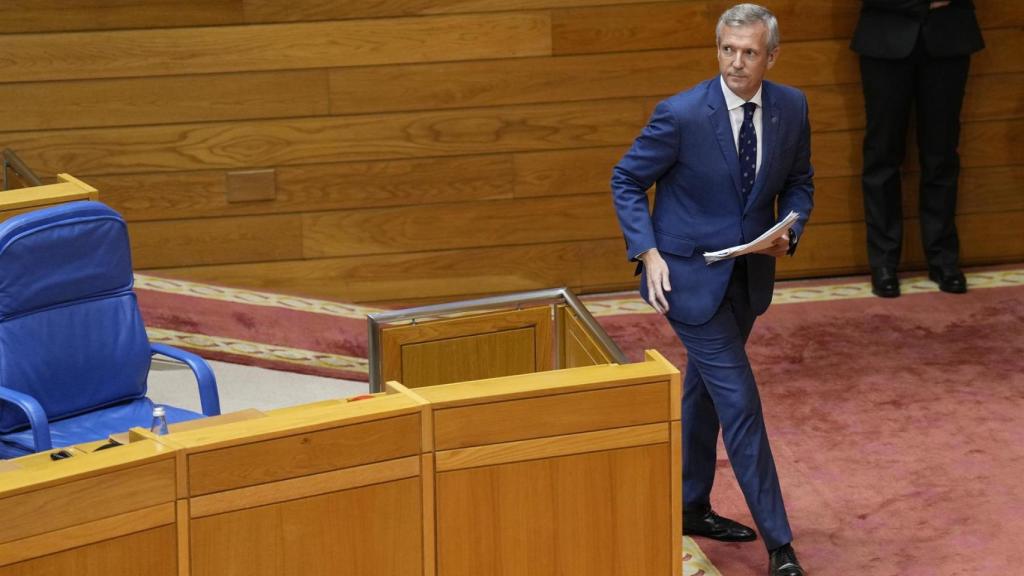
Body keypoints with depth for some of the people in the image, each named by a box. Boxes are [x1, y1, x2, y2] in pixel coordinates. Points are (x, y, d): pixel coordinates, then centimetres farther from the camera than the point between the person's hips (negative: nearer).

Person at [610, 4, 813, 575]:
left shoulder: (791, 107, -5)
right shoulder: (681, 115, -19)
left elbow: (799, 182, 10)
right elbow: (627, 181, -7)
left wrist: (789, 233, -9)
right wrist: (648, 253, -17)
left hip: (749, 274, 5)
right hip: (689, 274, -5)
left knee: (704, 390, 20)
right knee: (740, 402, -7)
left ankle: (691, 507, 37)